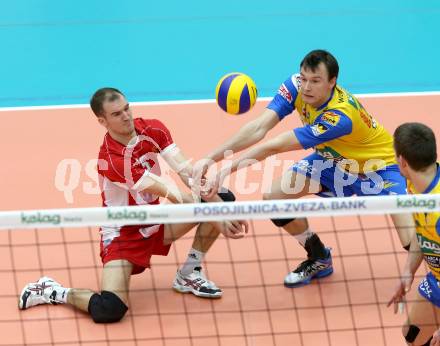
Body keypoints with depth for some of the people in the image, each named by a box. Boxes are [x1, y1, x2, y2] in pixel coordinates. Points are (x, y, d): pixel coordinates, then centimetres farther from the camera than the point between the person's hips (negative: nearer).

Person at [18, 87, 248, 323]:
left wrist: (220, 206, -31)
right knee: (109, 310, -30)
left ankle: (189, 275, 8)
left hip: (155, 223, 7)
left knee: (222, 198, -7)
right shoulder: (110, 160, -30)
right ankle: (54, 292, 2)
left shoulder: (153, 129, -9)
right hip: (124, 233, -7)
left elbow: (187, 172, -17)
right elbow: (175, 195, -30)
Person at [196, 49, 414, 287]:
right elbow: (259, 127, -28)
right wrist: (211, 158, -38)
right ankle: (319, 259, 17)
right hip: (333, 160, 7)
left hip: (379, 166, -7)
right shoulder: (296, 86, -22)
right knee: (273, 196, -5)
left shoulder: (341, 116, -40)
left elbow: (276, 146, -41)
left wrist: (229, 168, -40)